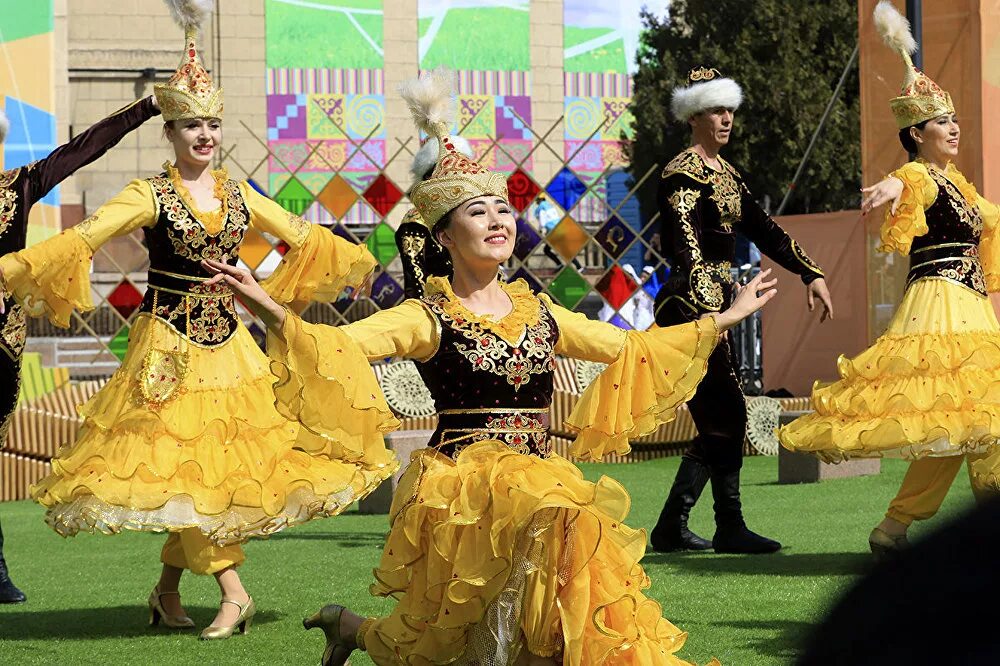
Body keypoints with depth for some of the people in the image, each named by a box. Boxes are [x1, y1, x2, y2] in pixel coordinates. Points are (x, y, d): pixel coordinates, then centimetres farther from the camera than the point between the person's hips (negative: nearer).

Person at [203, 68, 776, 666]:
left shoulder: (538, 313, 12)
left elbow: (628, 348, 23)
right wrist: (273, 312, -38)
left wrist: (728, 317, 27)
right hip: (463, 489, -4)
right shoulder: (429, 320, -5)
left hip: (538, 482, 5)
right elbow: (341, 344, -19)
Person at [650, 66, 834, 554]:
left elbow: (763, 230, 20)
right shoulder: (683, 174, -11)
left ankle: (671, 528, 11)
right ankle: (729, 528, -4)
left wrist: (811, 274, 13)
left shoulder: (725, 173, 17)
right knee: (726, 416, -10)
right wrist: (706, 305, -35)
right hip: (690, 305, -10)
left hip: (715, 303, 10)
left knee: (718, 422, 7)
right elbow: (686, 244, -23)